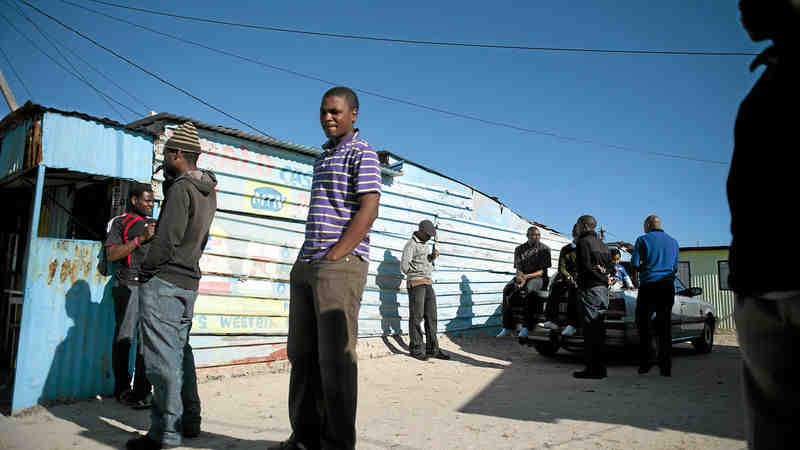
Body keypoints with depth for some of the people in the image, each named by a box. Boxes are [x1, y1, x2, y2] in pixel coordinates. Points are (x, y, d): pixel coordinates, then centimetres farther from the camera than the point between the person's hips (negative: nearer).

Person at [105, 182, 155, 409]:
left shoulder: (152, 224, 23)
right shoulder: (120, 223, 6)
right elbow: (111, 255, -6)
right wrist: (140, 239, -13)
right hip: (128, 285, -5)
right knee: (124, 337, 0)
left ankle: (142, 392, 5)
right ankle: (122, 389, 11)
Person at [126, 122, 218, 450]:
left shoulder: (181, 188, -15)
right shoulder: (208, 191, 13)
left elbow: (167, 239, -19)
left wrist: (145, 270, -8)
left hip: (164, 282, -9)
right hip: (189, 282, 9)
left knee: (162, 357, -4)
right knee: (180, 352, 16)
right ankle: (189, 421, 23)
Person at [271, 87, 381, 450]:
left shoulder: (362, 153, -2)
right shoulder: (324, 156, 23)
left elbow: (369, 210, -14)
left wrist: (334, 256, -18)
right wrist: (304, 258, 15)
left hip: (341, 265, -9)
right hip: (307, 266, 9)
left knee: (335, 358, -5)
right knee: (302, 353, 12)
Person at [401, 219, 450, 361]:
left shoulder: (424, 245, 20)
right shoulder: (411, 244, -6)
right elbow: (404, 266, -13)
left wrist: (432, 256, 5)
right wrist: (417, 271, 2)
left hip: (428, 284, 8)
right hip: (416, 284, -8)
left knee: (431, 317, 5)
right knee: (416, 317, -4)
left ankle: (432, 349, 8)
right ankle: (416, 349, 2)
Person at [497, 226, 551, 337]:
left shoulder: (544, 249, 3)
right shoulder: (520, 249, 14)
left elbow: (542, 271, -4)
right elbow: (518, 268, 9)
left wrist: (527, 276, -18)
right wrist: (520, 276, -15)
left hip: (538, 278, -4)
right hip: (523, 276, 4)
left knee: (523, 290, -37)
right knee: (507, 290, -28)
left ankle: (522, 327, -35)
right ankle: (507, 327, -29)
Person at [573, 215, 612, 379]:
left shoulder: (583, 242, -8)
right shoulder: (603, 244, 18)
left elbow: (585, 266, -16)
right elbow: (610, 266, 18)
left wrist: (597, 272, -3)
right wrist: (601, 271, 3)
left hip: (589, 289, -8)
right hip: (603, 289, 8)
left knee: (590, 330, -6)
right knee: (599, 328, 13)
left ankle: (593, 369, -4)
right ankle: (600, 367, 17)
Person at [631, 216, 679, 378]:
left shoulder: (643, 240, 0)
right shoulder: (672, 241, 14)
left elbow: (634, 264, -5)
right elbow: (675, 267, 17)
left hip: (648, 286, -4)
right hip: (667, 287, 4)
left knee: (643, 326, 5)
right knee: (665, 327, 6)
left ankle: (644, 364, 4)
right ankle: (666, 367, 6)